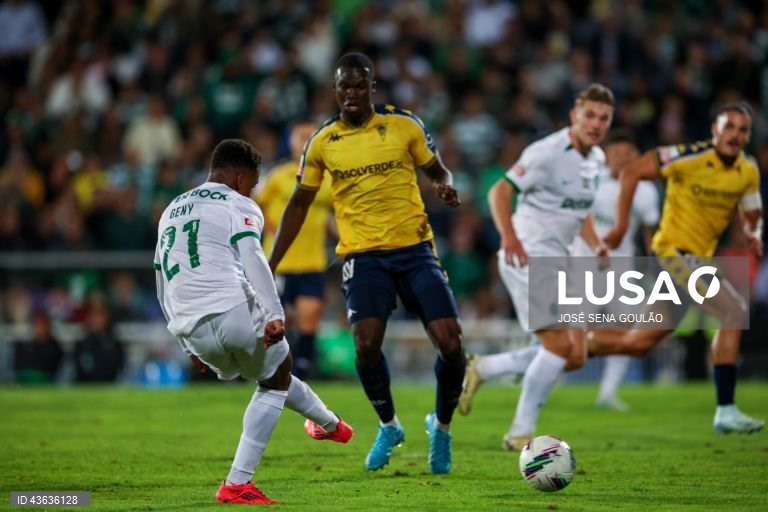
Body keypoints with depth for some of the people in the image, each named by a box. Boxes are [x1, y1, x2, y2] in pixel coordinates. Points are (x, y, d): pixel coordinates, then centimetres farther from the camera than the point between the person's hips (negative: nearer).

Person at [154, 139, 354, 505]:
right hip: (234, 313, -7)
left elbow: (164, 288, 30)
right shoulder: (238, 207, 6)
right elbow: (252, 259, -13)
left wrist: (189, 345, 35)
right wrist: (275, 315, -22)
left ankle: (328, 424, 40)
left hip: (194, 331, 7)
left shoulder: (171, 212, 28)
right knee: (274, 382, 19)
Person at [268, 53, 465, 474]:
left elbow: (438, 172, 12)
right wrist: (270, 265, 7)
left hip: (414, 248, 0)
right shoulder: (322, 142, 4)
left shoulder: (404, 125, 1)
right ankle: (388, 427, 7)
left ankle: (441, 425, 17)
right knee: (366, 344, -20)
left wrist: (446, 187, -13)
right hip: (363, 255, 0)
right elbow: (299, 205, 12)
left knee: (451, 344, -11)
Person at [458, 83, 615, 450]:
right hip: (528, 256, -9)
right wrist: (509, 236, -33)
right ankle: (521, 432, -4)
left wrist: (596, 245, 9)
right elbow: (500, 191, -18)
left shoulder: (596, 159, 12)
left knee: (575, 357, 3)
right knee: (559, 344, -17)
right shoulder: (547, 152, -14)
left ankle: (481, 369, 16)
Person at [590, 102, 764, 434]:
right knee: (735, 312, -21)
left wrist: (754, 234, -10)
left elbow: (751, 217, 14)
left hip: (698, 258, 8)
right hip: (673, 249, -8)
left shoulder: (748, 172, 5)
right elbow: (632, 173, -11)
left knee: (639, 343, 11)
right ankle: (725, 411, -19)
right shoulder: (690, 157, -15)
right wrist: (621, 225, -14)